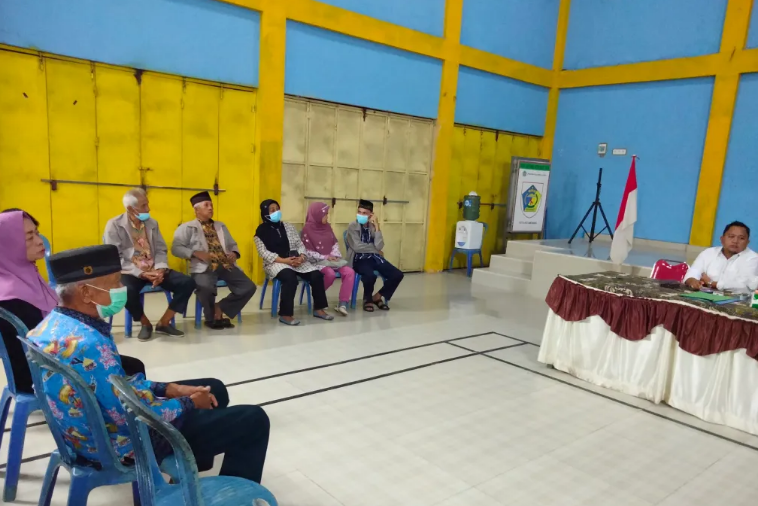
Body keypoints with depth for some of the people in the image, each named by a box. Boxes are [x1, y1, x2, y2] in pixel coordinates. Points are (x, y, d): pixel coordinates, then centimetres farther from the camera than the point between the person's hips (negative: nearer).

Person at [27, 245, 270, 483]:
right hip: (122, 443, -9)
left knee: (213, 389, 22)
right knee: (253, 420, -3)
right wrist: (188, 404, -11)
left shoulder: (53, 324, -2)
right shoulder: (87, 344, -34)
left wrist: (168, 389, 3)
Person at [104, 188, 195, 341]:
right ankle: (145, 323, -6)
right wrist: (141, 273, -23)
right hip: (130, 272, -4)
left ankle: (163, 323, -2)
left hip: (154, 270, 5)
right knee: (127, 292, -39)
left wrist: (160, 269, -14)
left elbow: (161, 250, 8)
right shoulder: (114, 226, -6)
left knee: (187, 283, -16)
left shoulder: (152, 223, 9)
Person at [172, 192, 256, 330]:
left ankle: (220, 308, 3)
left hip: (226, 265, 5)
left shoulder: (221, 226, 26)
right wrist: (195, 253, -16)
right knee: (206, 288, -38)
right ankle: (211, 317, -5)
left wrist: (234, 253, 5)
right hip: (204, 267, -5)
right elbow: (176, 248, -1)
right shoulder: (187, 228, 9)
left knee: (249, 287, -15)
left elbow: (233, 244, 29)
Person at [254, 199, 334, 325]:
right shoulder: (261, 231, 0)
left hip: (296, 260, 5)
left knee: (317, 274, -18)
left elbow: (300, 244, 12)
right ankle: (285, 314, -31)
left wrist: (301, 257, -11)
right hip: (275, 263, -5)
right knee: (290, 277, -38)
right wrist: (284, 260, -19)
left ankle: (318, 309, -4)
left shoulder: (288, 226, 15)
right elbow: (264, 253, -9)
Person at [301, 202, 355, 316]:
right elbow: (308, 252, -11)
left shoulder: (327, 226, 10)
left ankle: (343, 304, -20)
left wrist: (334, 255, -7)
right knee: (331, 273, -36)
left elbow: (335, 243, 13)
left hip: (332, 259, 6)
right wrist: (325, 257, -17)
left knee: (350, 272, -21)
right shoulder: (307, 229, -8)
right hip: (318, 261, -6)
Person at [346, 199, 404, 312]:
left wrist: (377, 226, -10)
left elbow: (379, 246, -9)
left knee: (397, 275, -12)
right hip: (359, 259, -5)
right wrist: (375, 250, -5)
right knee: (370, 275, -36)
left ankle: (377, 297, 9)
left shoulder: (373, 226, 7)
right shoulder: (352, 227, -5)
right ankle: (367, 299, -4)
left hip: (374, 257, 5)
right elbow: (357, 247, -16)